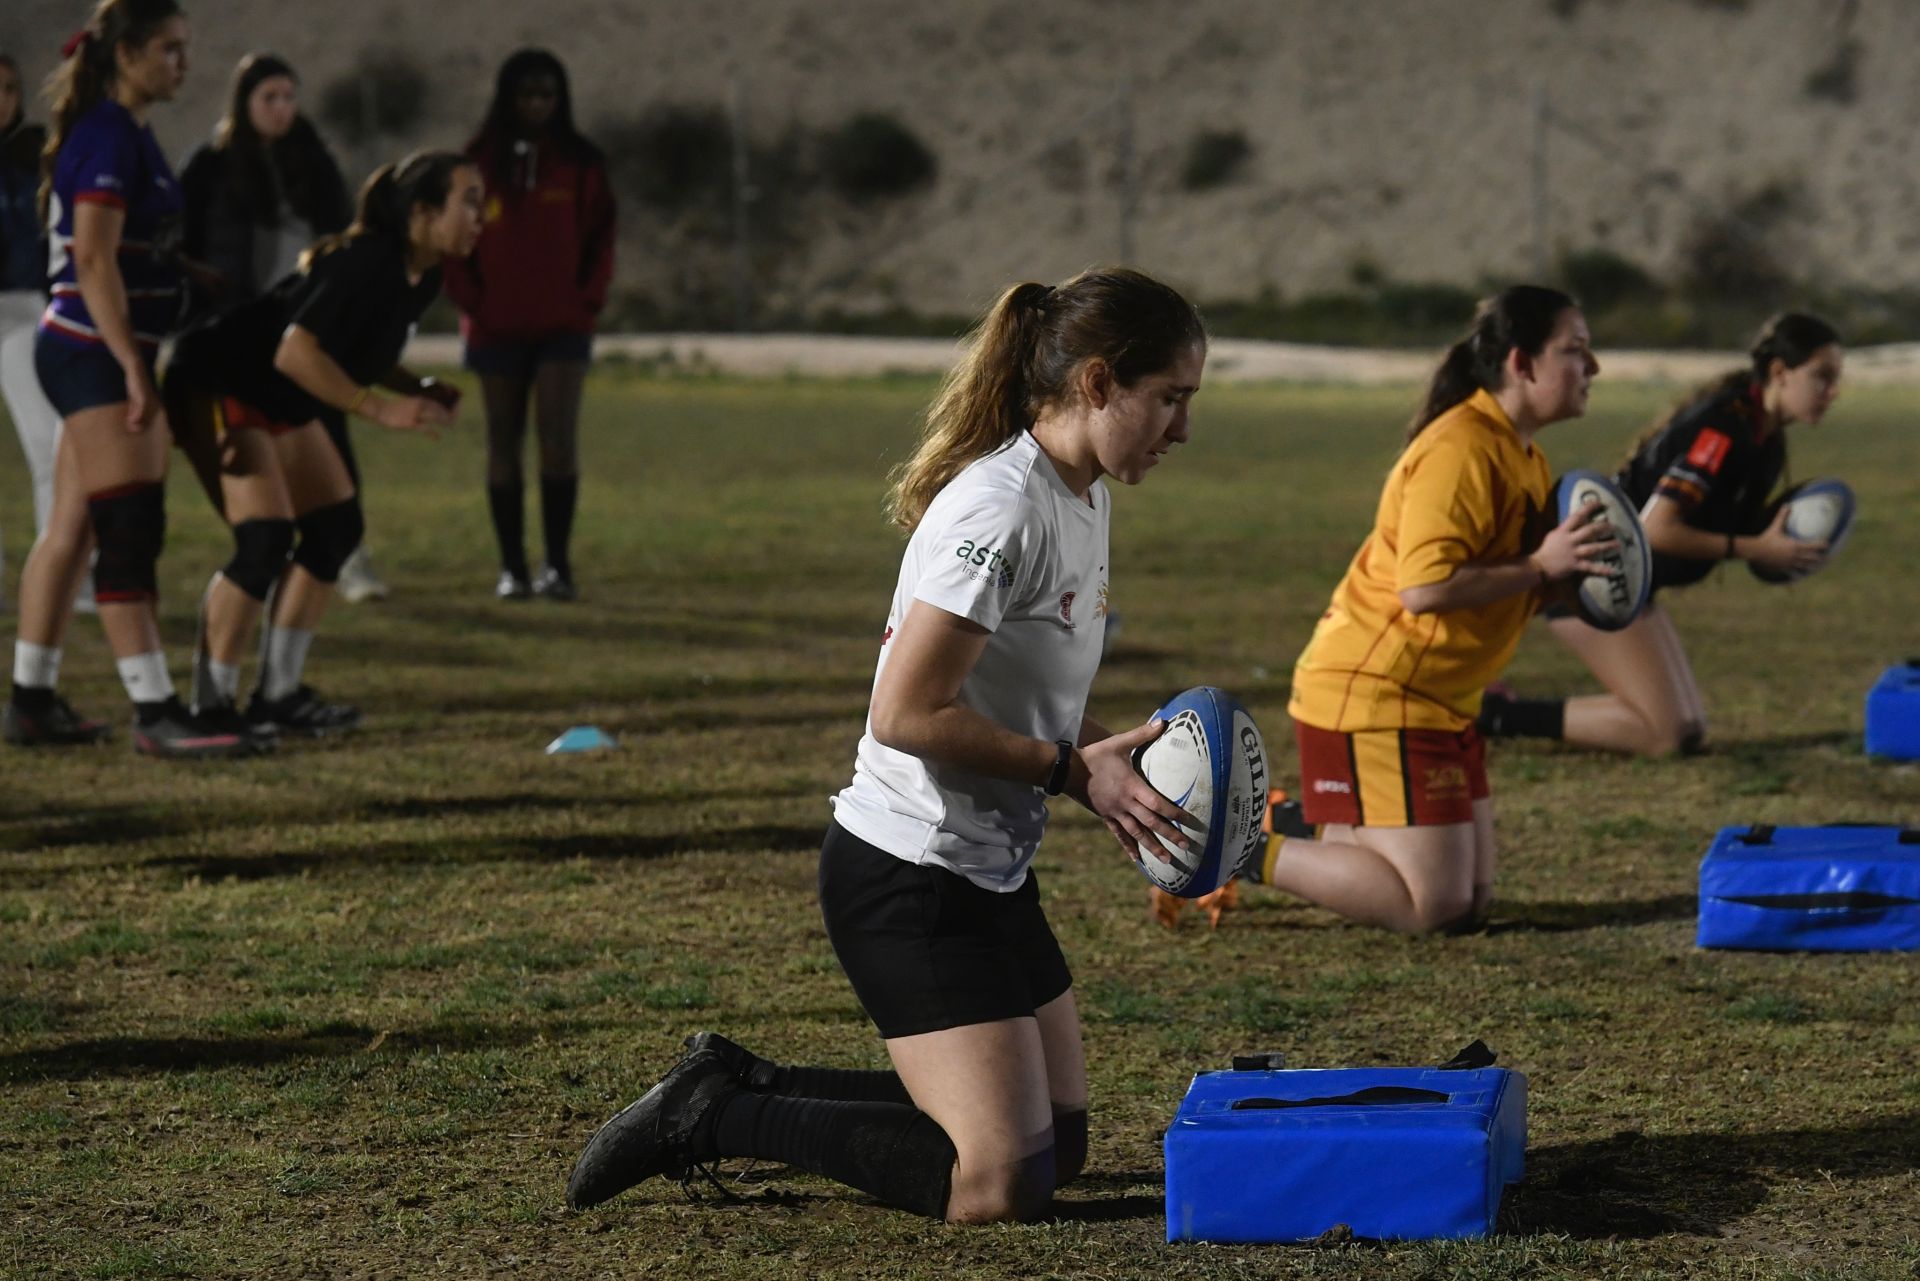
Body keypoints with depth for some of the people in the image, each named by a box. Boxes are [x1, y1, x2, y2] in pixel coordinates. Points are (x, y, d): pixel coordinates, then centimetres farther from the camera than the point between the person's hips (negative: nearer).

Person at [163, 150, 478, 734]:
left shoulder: (421, 280, 1)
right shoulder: (367, 265, -29)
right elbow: (295, 353, -34)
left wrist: (420, 390, -1)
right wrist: (382, 409, -32)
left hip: (282, 404, 10)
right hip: (221, 388, -10)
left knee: (336, 528, 7)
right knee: (266, 541, -19)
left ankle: (279, 696, 13)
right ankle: (211, 705, -10)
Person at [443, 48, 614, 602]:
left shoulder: (581, 163, 5)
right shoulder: (480, 161, 4)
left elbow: (600, 238, 6)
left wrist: (587, 300, -5)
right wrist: (471, 299, -5)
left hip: (563, 325, -1)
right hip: (496, 325, 1)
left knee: (558, 436, -11)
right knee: (504, 443, 4)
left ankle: (558, 563, -8)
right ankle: (512, 566, 9)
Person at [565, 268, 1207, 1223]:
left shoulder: (1083, 497, 10)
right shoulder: (999, 508, -21)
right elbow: (907, 714, -25)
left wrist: (1111, 759, 2)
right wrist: (1073, 769, -18)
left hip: (988, 871, 10)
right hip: (908, 874, -10)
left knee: (1058, 1144, 13)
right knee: (1000, 1183, -15)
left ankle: (739, 1085, 19)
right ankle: (712, 1117, -2)